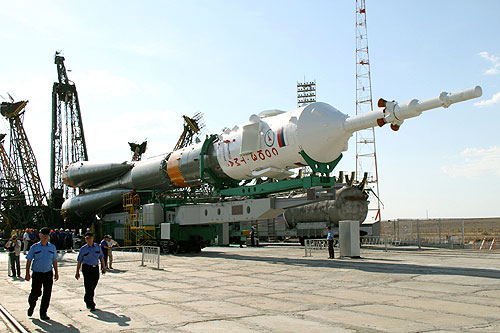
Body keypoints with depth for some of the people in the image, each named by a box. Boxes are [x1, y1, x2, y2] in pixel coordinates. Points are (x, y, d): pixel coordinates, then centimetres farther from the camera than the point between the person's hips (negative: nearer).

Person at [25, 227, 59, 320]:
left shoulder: (52, 247, 6)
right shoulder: (34, 247, -3)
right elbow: (28, 260, -1)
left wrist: (56, 272, 11)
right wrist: (27, 273, -5)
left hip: (48, 273, 2)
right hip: (37, 273, -2)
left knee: (47, 294, 0)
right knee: (35, 293, -1)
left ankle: (43, 313, 13)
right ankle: (32, 306, 32)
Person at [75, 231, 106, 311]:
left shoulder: (97, 247, 5)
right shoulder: (83, 249, -3)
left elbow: (101, 257, 12)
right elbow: (79, 261, 1)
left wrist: (103, 267, 6)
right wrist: (77, 272, -1)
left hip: (96, 268, 4)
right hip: (87, 268, -4)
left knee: (93, 286, 11)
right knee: (89, 287, -7)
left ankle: (87, 300, 35)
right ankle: (91, 305, 0)